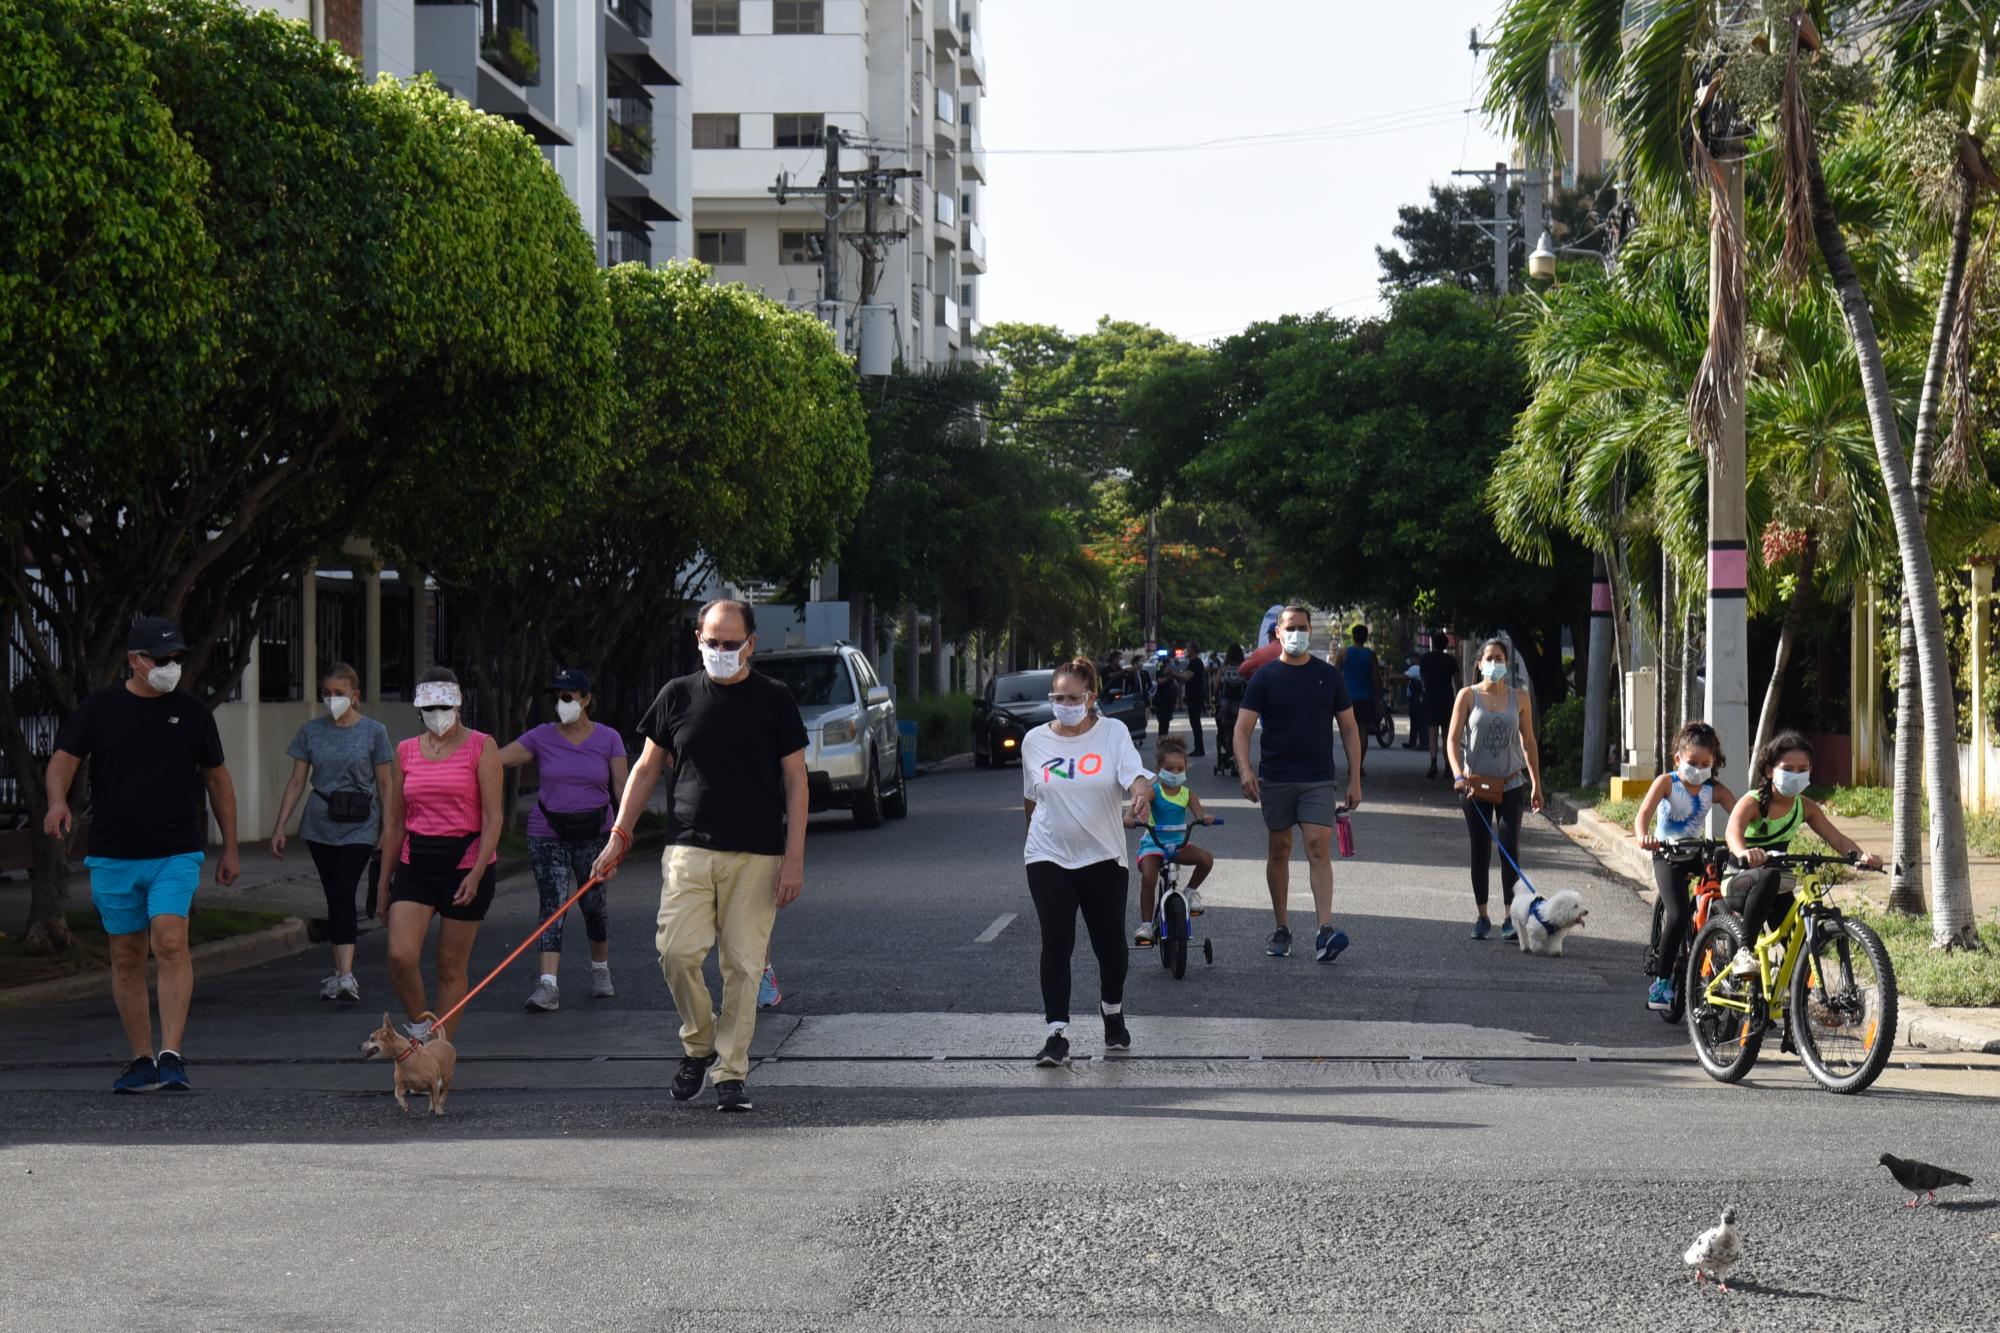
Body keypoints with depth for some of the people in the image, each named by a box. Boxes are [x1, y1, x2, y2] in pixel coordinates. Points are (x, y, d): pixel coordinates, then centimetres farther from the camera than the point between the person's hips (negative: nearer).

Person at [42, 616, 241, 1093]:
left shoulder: (192, 712, 6)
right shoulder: (99, 708, 4)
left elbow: (217, 779, 14)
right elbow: (62, 760, -1)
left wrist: (230, 849, 14)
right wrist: (58, 800, -24)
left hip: (176, 855, -1)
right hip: (113, 856, 1)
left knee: (171, 942, -20)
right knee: (126, 958, 7)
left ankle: (171, 1055, -20)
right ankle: (142, 1061, 17)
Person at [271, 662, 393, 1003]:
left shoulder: (374, 731, -1)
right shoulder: (312, 731, 6)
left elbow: (384, 786, 2)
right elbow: (297, 782, 8)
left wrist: (387, 831, -1)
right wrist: (280, 828, 3)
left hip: (359, 825, -3)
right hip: (320, 825, 3)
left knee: (343, 894, -15)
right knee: (334, 897, 8)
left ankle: (346, 976, -22)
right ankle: (340, 973, 16)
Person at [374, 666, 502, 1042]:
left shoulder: (480, 747, -2)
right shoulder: (406, 751, 9)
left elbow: (492, 817, -7)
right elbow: (394, 823, 14)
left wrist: (477, 873, -18)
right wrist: (384, 880, 12)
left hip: (465, 862, -3)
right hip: (415, 865, 3)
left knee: (451, 967, 2)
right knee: (400, 956, -14)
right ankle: (419, 1027, 10)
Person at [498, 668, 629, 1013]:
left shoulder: (608, 739, 1)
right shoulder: (541, 737, 0)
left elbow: (622, 786, -3)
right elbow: (494, 761, -4)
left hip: (594, 833, 1)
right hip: (548, 833, -1)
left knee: (593, 904, 8)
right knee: (552, 905, -11)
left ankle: (600, 969, 33)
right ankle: (548, 986, -21)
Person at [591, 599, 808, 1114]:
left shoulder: (774, 699, 4)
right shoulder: (678, 695, 8)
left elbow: (795, 781, 4)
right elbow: (647, 767, 16)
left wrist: (794, 858, -3)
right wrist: (619, 836, 8)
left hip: (756, 856, -1)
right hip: (689, 849, 1)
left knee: (743, 965, -2)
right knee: (677, 951, -13)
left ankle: (731, 1073, 8)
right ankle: (698, 1044, 12)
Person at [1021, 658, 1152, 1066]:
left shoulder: (1113, 733, -3)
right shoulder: (1035, 741, 3)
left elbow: (1136, 775, -18)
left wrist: (1142, 792, -40)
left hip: (1103, 857, 0)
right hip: (1049, 858, 0)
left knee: (1110, 944, 6)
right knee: (1056, 944, -10)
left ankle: (1113, 1017, 33)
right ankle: (1057, 1035, -9)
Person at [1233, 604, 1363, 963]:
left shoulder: (1329, 675, 5)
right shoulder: (1264, 678, 1)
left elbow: (1349, 729, 9)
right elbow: (1243, 728, -5)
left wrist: (1355, 779, 2)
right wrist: (1245, 768, -22)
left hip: (1318, 779, 0)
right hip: (1275, 779, 1)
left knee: (1319, 849, -13)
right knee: (1278, 851, 8)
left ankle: (1325, 932, -22)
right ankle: (1281, 929, 19)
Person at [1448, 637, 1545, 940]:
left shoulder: (1520, 698, 4)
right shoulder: (1468, 696, -1)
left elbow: (1528, 743, 11)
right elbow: (1453, 740, -4)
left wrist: (1536, 784, 10)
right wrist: (1458, 775, -18)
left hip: (1510, 784, 1)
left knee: (1510, 850, -7)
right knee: (1480, 851, 6)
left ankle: (1510, 916, -3)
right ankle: (1482, 917, 15)